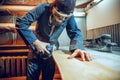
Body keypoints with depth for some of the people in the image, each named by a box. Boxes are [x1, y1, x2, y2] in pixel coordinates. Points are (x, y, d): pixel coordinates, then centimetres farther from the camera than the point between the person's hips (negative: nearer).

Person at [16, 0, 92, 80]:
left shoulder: (69, 17, -14)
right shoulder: (43, 8, -21)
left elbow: (75, 33, -13)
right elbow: (21, 23, -22)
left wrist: (78, 48, -36)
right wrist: (35, 42, -28)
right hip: (36, 49, -2)